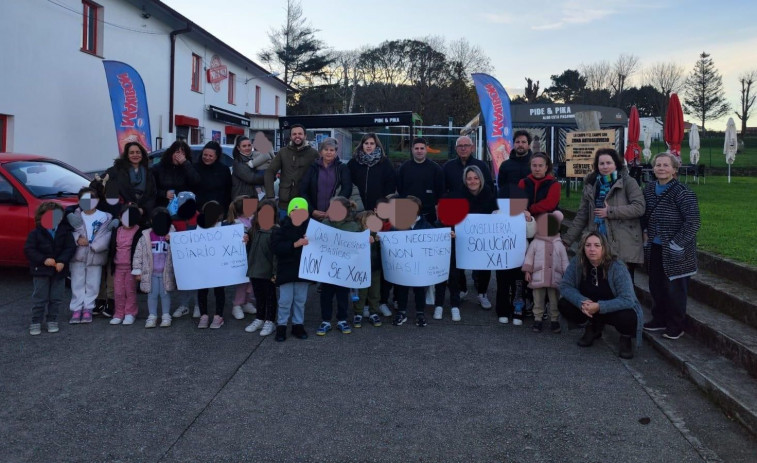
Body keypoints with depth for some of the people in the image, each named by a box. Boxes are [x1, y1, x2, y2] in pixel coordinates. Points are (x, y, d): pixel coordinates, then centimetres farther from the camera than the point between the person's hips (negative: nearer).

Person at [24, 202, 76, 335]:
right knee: (39, 298, 2)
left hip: (59, 270, 2)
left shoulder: (64, 232, 0)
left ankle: (52, 321, 22)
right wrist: (43, 259, -20)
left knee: (56, 298, 9)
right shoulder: (35, 233, -5)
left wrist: (62, 261, -18)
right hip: (41, 271, -2)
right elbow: (28, 250, -8)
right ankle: (36, 322, 12)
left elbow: (70, 247, -4)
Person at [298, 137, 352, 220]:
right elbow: (303, 191, 4)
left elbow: (347, 189, -6)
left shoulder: (342, 168, 6)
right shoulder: (313, 167, 8)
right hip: (315, 216, 1)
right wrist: (312, 211, -8)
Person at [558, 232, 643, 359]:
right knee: (563, 305, -18)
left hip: (614, 309, -4)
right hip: (588, 308, 4)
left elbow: (627, 300, -30)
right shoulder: (577, 263, -16)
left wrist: (599, 307, -41)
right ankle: (594, 329, 11)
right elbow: (565, 286, -14)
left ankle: (626, 338, 5)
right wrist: (581, 301, -33)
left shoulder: (617, 268, -26)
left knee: (627, 318, -37)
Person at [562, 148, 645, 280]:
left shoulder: (628, 182, 2)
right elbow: (582, 216, 14)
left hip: (623, 247, -3)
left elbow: (639, 207, -9)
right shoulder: (591, 186, 14)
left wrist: (610, 212, -11)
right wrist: (566, 240, 9)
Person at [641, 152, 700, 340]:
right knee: (656, 286, 15)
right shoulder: (649, 189, 4)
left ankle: (676, 326, 18)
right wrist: (645, 232, 8)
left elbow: (692, 222, -17)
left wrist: (676, 244, -16)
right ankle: (659, 319, 31)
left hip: (675, 252, -6)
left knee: (675, 289, 3)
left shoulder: (682, 192, -16)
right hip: (654, 249, 6)